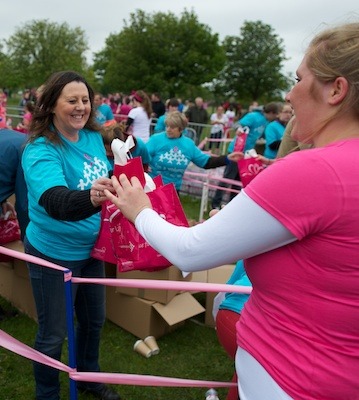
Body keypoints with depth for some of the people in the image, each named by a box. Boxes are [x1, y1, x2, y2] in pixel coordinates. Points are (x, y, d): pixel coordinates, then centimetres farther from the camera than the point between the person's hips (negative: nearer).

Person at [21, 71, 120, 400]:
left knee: (94, 319, 23)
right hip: (54, 254, -7)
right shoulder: (40, 150, -24)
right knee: (53, 334, 10)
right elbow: (56, 202, -42)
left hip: (91, 248, 7)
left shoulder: (93, 138, -4)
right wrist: (90, 198, -60)